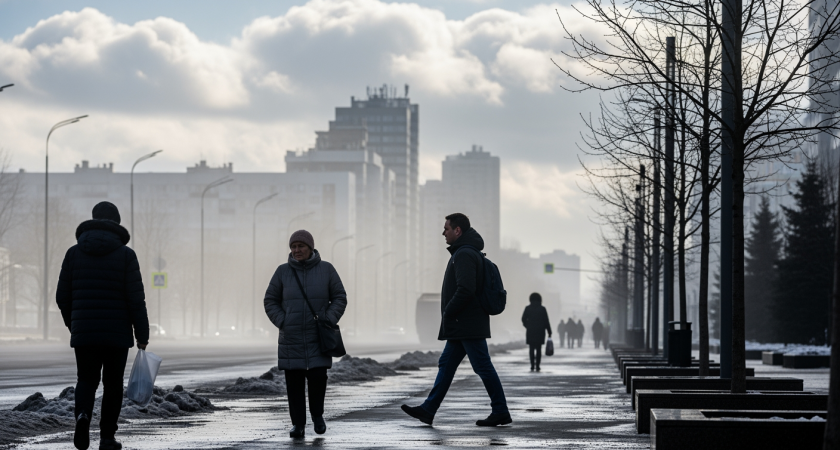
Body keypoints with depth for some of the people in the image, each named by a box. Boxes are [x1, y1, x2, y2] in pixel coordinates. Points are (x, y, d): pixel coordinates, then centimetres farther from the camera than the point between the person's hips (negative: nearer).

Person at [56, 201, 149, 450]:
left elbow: (62, 296, 4)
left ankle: (83, 415, -16)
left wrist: (73, 325, 19)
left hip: (84, 334, 2)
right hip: (117, 334, -1)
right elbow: (136, 299, -10)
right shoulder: (125, 255, -4)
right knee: (113, 385, 12)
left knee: (87, 381, 13)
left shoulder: (74, 253, 3)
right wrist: (142, 335, -4)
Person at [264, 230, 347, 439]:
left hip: (318, 336, -1)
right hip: (291, 337, 1)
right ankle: (298, 423, 7)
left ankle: (317, 414, 16)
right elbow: (270, 301, 5)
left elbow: (339, 298, 3)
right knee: (294, 380, -2)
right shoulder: (283, 271, -1)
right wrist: (283, 323, -7)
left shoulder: (326, 269, -2)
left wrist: (328, 322, -9)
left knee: (317, 376, -10)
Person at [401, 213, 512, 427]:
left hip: (468, 326, -11)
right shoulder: (469, 252, 18)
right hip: (462, 327, 11)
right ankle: (428, 410, 13)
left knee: (483, 367, -6)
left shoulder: (464, 254, -15)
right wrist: (449, 317, 19)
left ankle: (500, 412, -1)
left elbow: (465, 290, -26)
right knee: (446, 365, 10)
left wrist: (448, 313, -15)